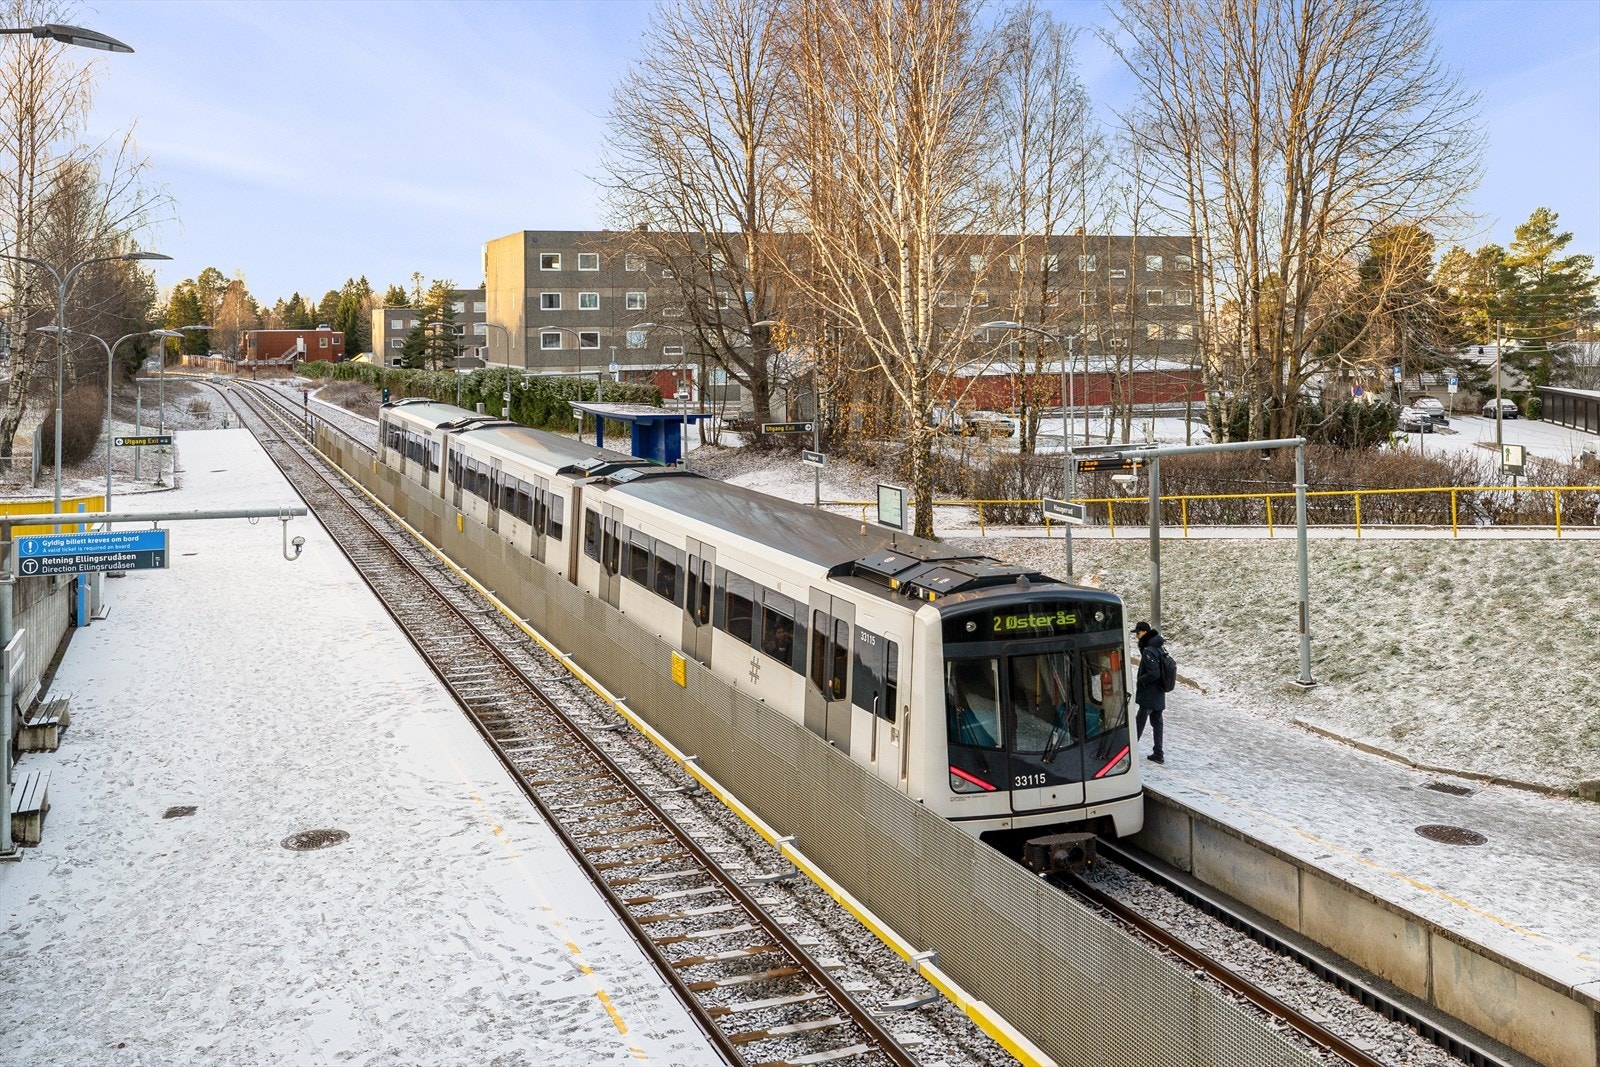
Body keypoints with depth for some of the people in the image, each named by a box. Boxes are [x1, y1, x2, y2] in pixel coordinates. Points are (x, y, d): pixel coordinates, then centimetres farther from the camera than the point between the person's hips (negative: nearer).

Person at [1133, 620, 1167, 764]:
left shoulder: (1149, 651, -20)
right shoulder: (1158, 648, 8)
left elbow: (1154, 673, -25)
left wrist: (1140, 681, -13)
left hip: (1149, 695, -9)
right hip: (1158, 695, 9)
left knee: (1140, 722, 1)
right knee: (1157, 723, 12)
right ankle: (1158, 754, 16)